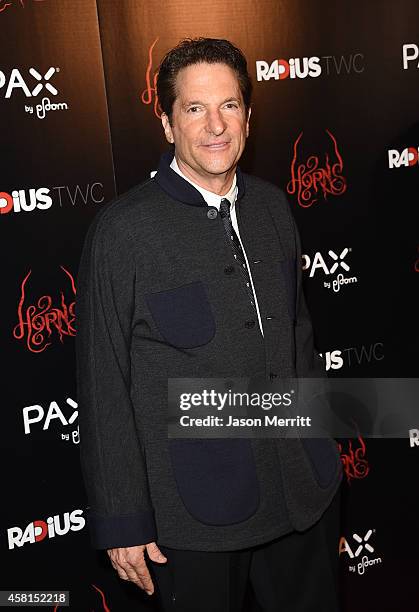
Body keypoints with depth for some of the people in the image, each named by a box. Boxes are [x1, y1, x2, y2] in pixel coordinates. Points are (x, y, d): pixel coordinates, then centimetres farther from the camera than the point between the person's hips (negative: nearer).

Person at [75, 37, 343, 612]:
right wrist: (123, 520, -10)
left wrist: (322, 443, 16)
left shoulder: (272, 206, 2)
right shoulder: (123, 230, -15)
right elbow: (104, 387, -12)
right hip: (196, 510, -5)